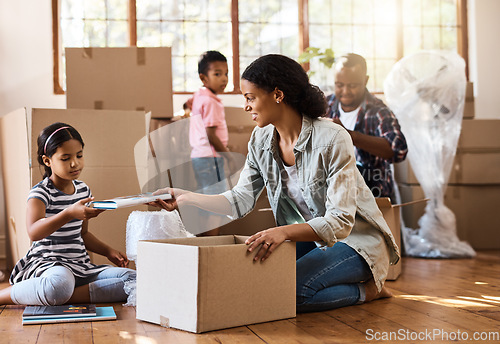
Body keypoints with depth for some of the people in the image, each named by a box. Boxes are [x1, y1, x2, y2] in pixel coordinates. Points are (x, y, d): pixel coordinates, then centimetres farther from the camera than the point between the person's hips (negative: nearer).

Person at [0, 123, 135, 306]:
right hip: (47, 265, -7)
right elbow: (34, 233, -31)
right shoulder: (40, 193, -9)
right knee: (60, 282, -44)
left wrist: (108, 252, 12)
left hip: (81, 267, 7)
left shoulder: (83, 189, 12)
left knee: (133, 279, -15)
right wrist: (70, 213, -44)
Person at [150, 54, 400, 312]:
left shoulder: (332, 139, -24)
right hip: (311, 238, 8)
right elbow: (240, 200, 1)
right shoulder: (261, 140, -3)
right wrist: (186, 198, -9)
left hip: (358, 239, -8)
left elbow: (340, 222, -28)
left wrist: (284, 232, -43)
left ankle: (367, 289, -3)